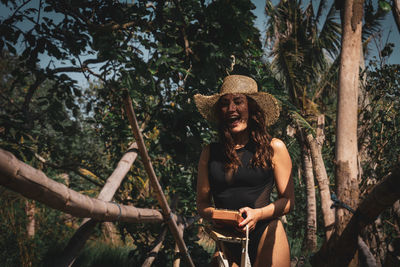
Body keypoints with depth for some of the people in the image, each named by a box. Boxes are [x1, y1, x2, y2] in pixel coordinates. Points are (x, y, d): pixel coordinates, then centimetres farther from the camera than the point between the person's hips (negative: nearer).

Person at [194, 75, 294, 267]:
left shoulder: (273, 148, 4)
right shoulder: (209, 153, 9)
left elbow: (288, 200, 4)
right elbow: (202, 202, 13)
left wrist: (257, 214, -12)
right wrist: (213, 214, -9)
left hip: (266, 235, -1)